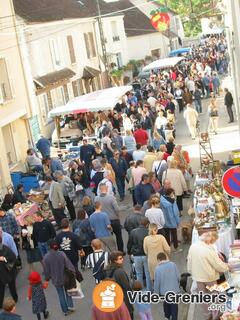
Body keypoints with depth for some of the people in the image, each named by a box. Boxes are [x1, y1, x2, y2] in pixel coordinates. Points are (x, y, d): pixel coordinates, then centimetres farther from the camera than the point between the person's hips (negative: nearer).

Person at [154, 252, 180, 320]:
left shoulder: (158, 268, -16)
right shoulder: (173, 265, -9)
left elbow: (157, 282, -11)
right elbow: (178, 277, -3)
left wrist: (156, 293, 2)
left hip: (164, 290, 0)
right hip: (174, 289, 0)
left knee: (166, 303, 24)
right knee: (174, 305, 12)